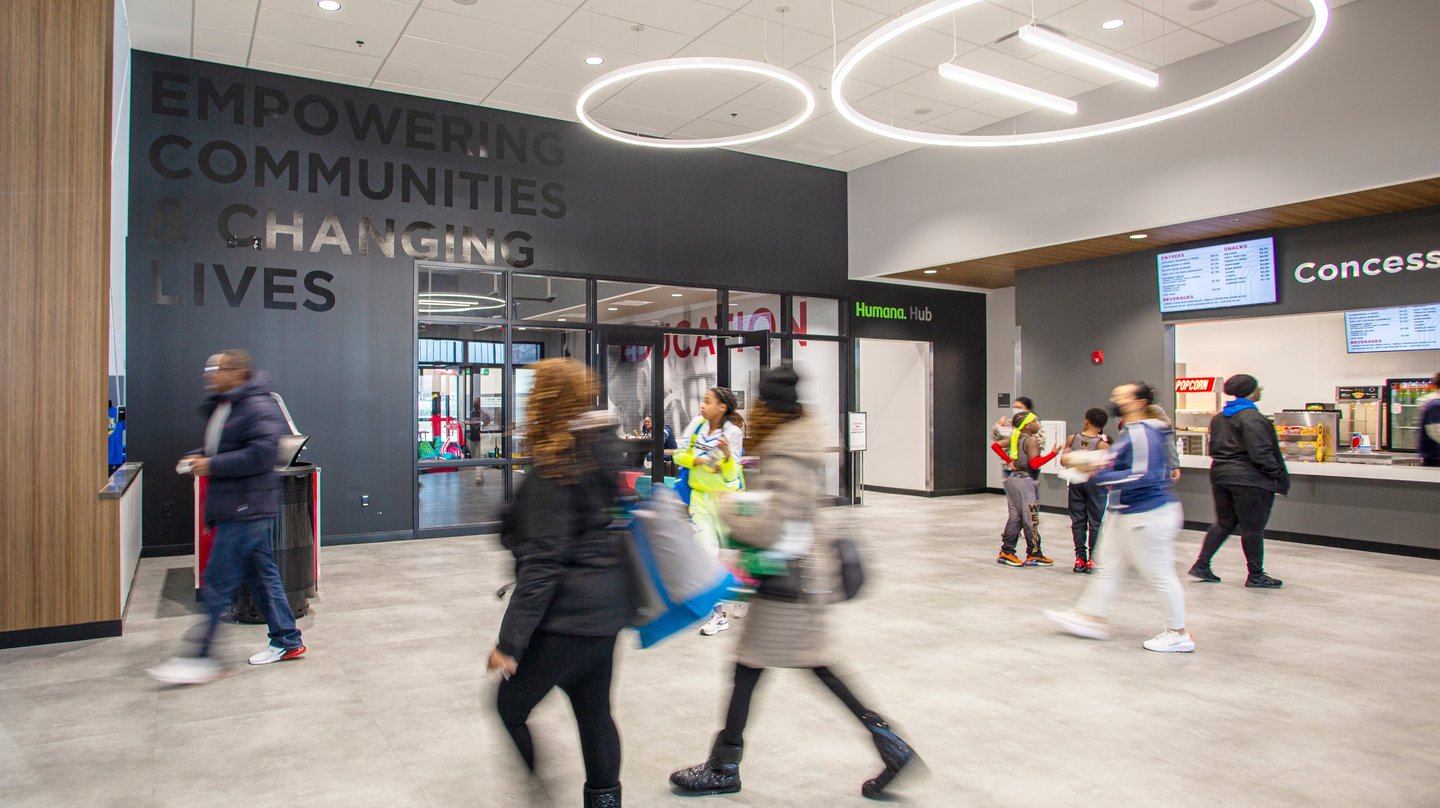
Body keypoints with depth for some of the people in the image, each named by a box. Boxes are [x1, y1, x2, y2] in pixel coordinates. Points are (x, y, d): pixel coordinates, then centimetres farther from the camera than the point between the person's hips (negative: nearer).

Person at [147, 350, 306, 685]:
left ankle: (203, 659, 3)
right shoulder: (220, 408, 17)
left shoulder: (258, 407, -16)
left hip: (246, 509, -10)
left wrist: (212, 465, -20)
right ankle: (287, 641, 23)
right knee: (262, 577, 14)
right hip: (234, 508, 10)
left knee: (218, 585, -5)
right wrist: (198, 457, 8)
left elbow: (261, 453, -25)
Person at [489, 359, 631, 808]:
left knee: (510, 708, 8)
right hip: (606, 607, 9)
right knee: (595, 712, 17)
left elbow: (543, 564, -20)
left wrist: (510, 641, -17)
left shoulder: (551, 472, -17)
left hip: (566, 617, -9)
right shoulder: (600, 454, 7)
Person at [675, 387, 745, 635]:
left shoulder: (733, 432, -14)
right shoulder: (697, 423, -4)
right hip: (700, 495, 3)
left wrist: (727, 455, -35)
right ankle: (718, 614, 4)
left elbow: (731, 474, -16)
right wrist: (698, 460, -17)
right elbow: (679, 454, 1)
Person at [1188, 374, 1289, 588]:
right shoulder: (1252, 417, -16)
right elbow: (1260, 454, -19)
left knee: (1223, 523, 15)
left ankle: (1201, 565, 12)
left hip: (1220, 474, 8)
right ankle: (1255, 576, 13)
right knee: (1253, 528, 3)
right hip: (1248, 479, -8)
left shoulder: (1219, 417, 10)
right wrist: (1278, 475, -10)